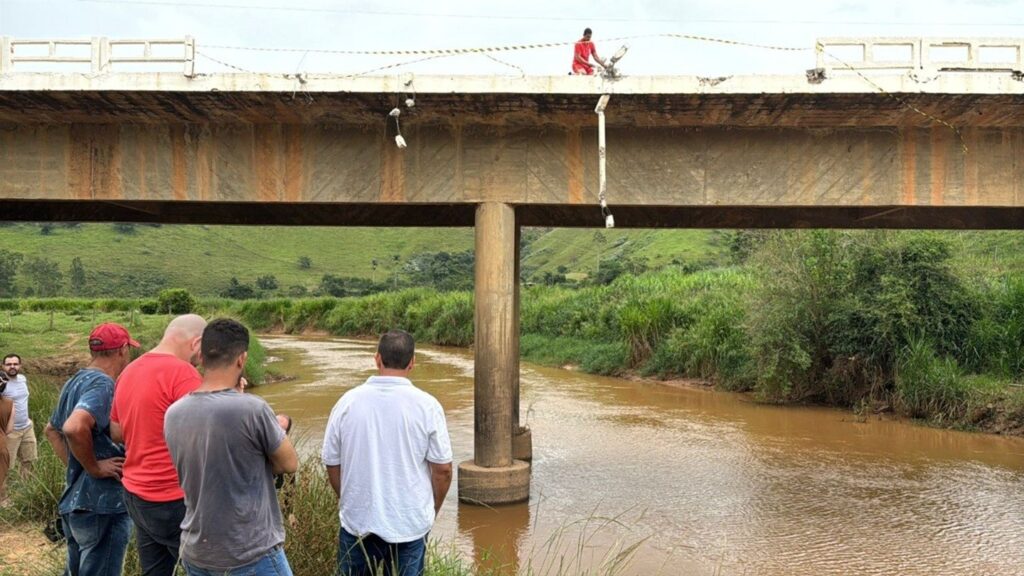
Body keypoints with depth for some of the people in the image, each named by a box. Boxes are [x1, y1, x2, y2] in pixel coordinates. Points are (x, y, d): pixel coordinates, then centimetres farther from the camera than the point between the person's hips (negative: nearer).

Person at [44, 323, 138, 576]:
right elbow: (75, 427, -35)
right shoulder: (103, 384, -18)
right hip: (101, 505, -10)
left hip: (74, 501, 10)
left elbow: (51, 430, 25)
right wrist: (94, 467, -22)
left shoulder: (74, 382, 12)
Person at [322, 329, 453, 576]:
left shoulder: (348, 401, -6)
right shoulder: (426, 405, -11)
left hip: (358, 520, 1)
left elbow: (332, 463, 2)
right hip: (410, 524, -1)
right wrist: (433, 509, 10)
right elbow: (443, 469, -8)